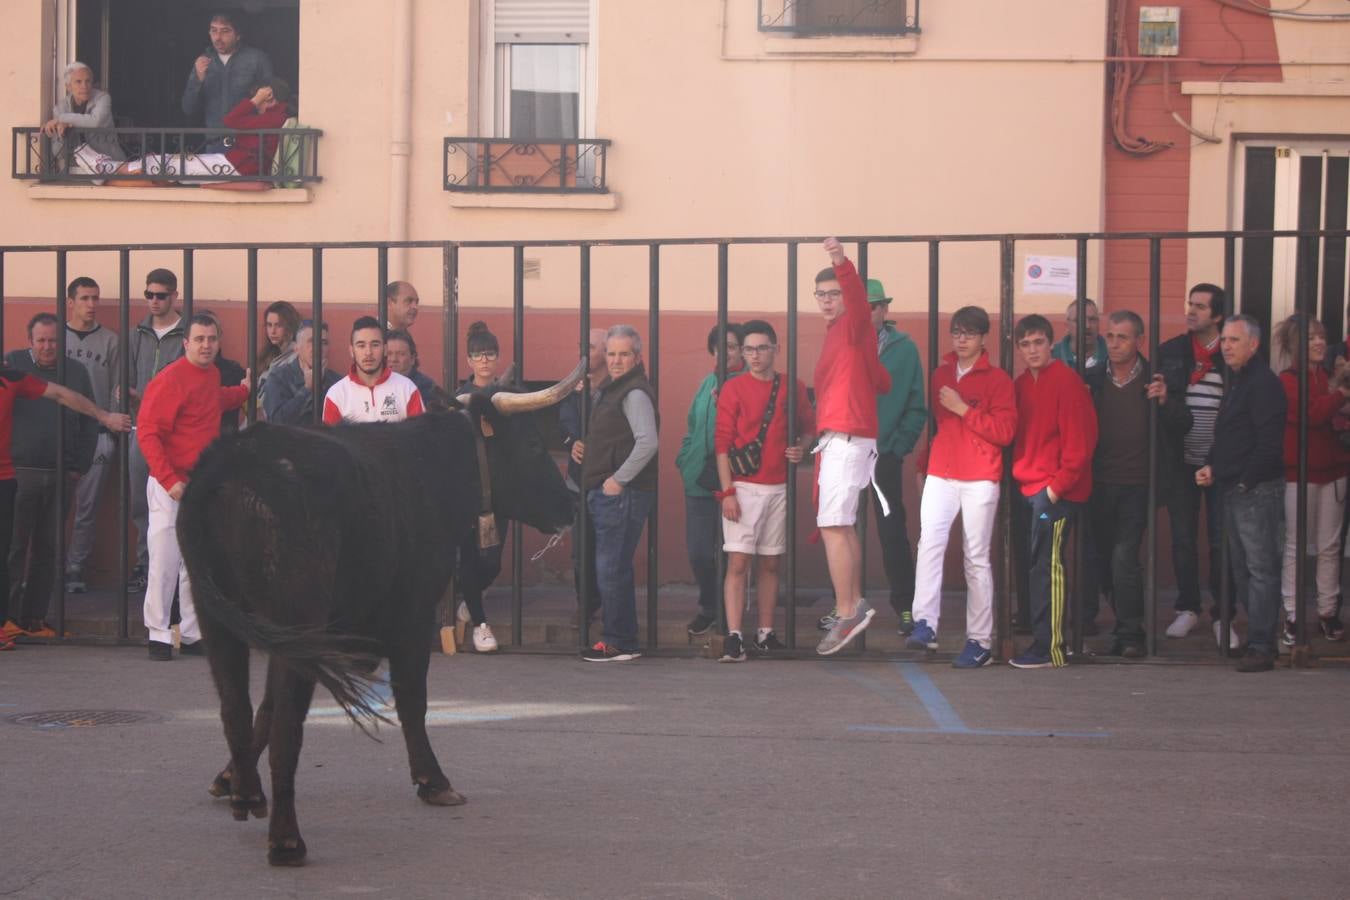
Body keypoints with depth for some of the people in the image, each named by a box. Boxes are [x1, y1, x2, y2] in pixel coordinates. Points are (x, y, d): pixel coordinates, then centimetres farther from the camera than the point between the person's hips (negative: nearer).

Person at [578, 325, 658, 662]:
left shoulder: (634, 394, -13)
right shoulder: (614, 391, 19)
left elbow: (647, 442, -23)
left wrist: (618, 479, -20)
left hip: (622, 493, -11)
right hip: (608, 494, 11)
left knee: (612, 569, -8)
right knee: (615, 569, 14)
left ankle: (619, 643, -4)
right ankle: (620, 640, 19)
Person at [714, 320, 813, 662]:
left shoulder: (792, 388, 7)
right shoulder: (733, 389, -1)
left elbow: (809, 427, 20)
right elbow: (722, 441, -4)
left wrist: (802, 448, -4)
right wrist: (727, 491, -10)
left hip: (778, 489, 4)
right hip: (743, 488, -4)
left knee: (770, 564, 9)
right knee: (738, 562, -10)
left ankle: (765, 635, 15)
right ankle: (733, 638, -14)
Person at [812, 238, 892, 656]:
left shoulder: (853, 325, -7)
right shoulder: (838, 334, 19)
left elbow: (857, 297, -31)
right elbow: (881, 381, 23)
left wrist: (841, 263, -48)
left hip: (846, 440, -10)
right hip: (835, 441, 10)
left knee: (833, 526, -13)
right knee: (841, 526, 15)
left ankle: (846, 613, -14)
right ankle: (854, 604, 20)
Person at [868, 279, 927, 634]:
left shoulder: (904, 349, 0)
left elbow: (916, 408, 1)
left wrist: (898, 446, -6)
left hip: (886, 456, -2)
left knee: (893, 532, -1)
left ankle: (905, 606, 5)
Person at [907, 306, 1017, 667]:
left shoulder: (997, 379, 1)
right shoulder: (940, 375, 15)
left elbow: (1005, 431, -7)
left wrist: (964, 409, -12)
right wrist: (923, 464, 19)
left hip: (980, 480, -3)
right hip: (940, 475, 3)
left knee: (977, 557, -1)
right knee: (930, 544, -17)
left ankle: (980, 640, 2)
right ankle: (924, 624, -22)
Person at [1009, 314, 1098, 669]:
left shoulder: (1067, 381, -9)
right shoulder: (1021, 384, 13)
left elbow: (1079, 440, -14)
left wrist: (1058, 484, -15)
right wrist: (1018, 474, 7)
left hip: (1055, 490, -7)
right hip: (1030, 487, 7)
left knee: (1047, 564, -7)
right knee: (1040, 564, 8)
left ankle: (1048, 648, -6)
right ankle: (1042, 642, 13)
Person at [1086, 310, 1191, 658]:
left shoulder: (1154, 380, 0)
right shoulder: (1093, 380, 6)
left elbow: (1182, 426, 1)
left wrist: (1165, 402, -16)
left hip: (1137, 485, -4)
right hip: (1100, 484, 4)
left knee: (1124, 556, -13)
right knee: (1107, 558, 8)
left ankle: (1130, 634, -6)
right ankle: (1126, 627, 20)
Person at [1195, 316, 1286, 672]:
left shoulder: (1264, 384, -12)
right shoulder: (1236, 381, 19)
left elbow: (1269, 443, -18)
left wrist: (1245, 481, -18)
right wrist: (1212, 467, 8)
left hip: (1257, 491, -10)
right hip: (1233, 490, 10)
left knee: (1260, 569, -9)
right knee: (1243, 569, 12)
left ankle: (1261, 648, -10)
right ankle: (1258, 639, 18)